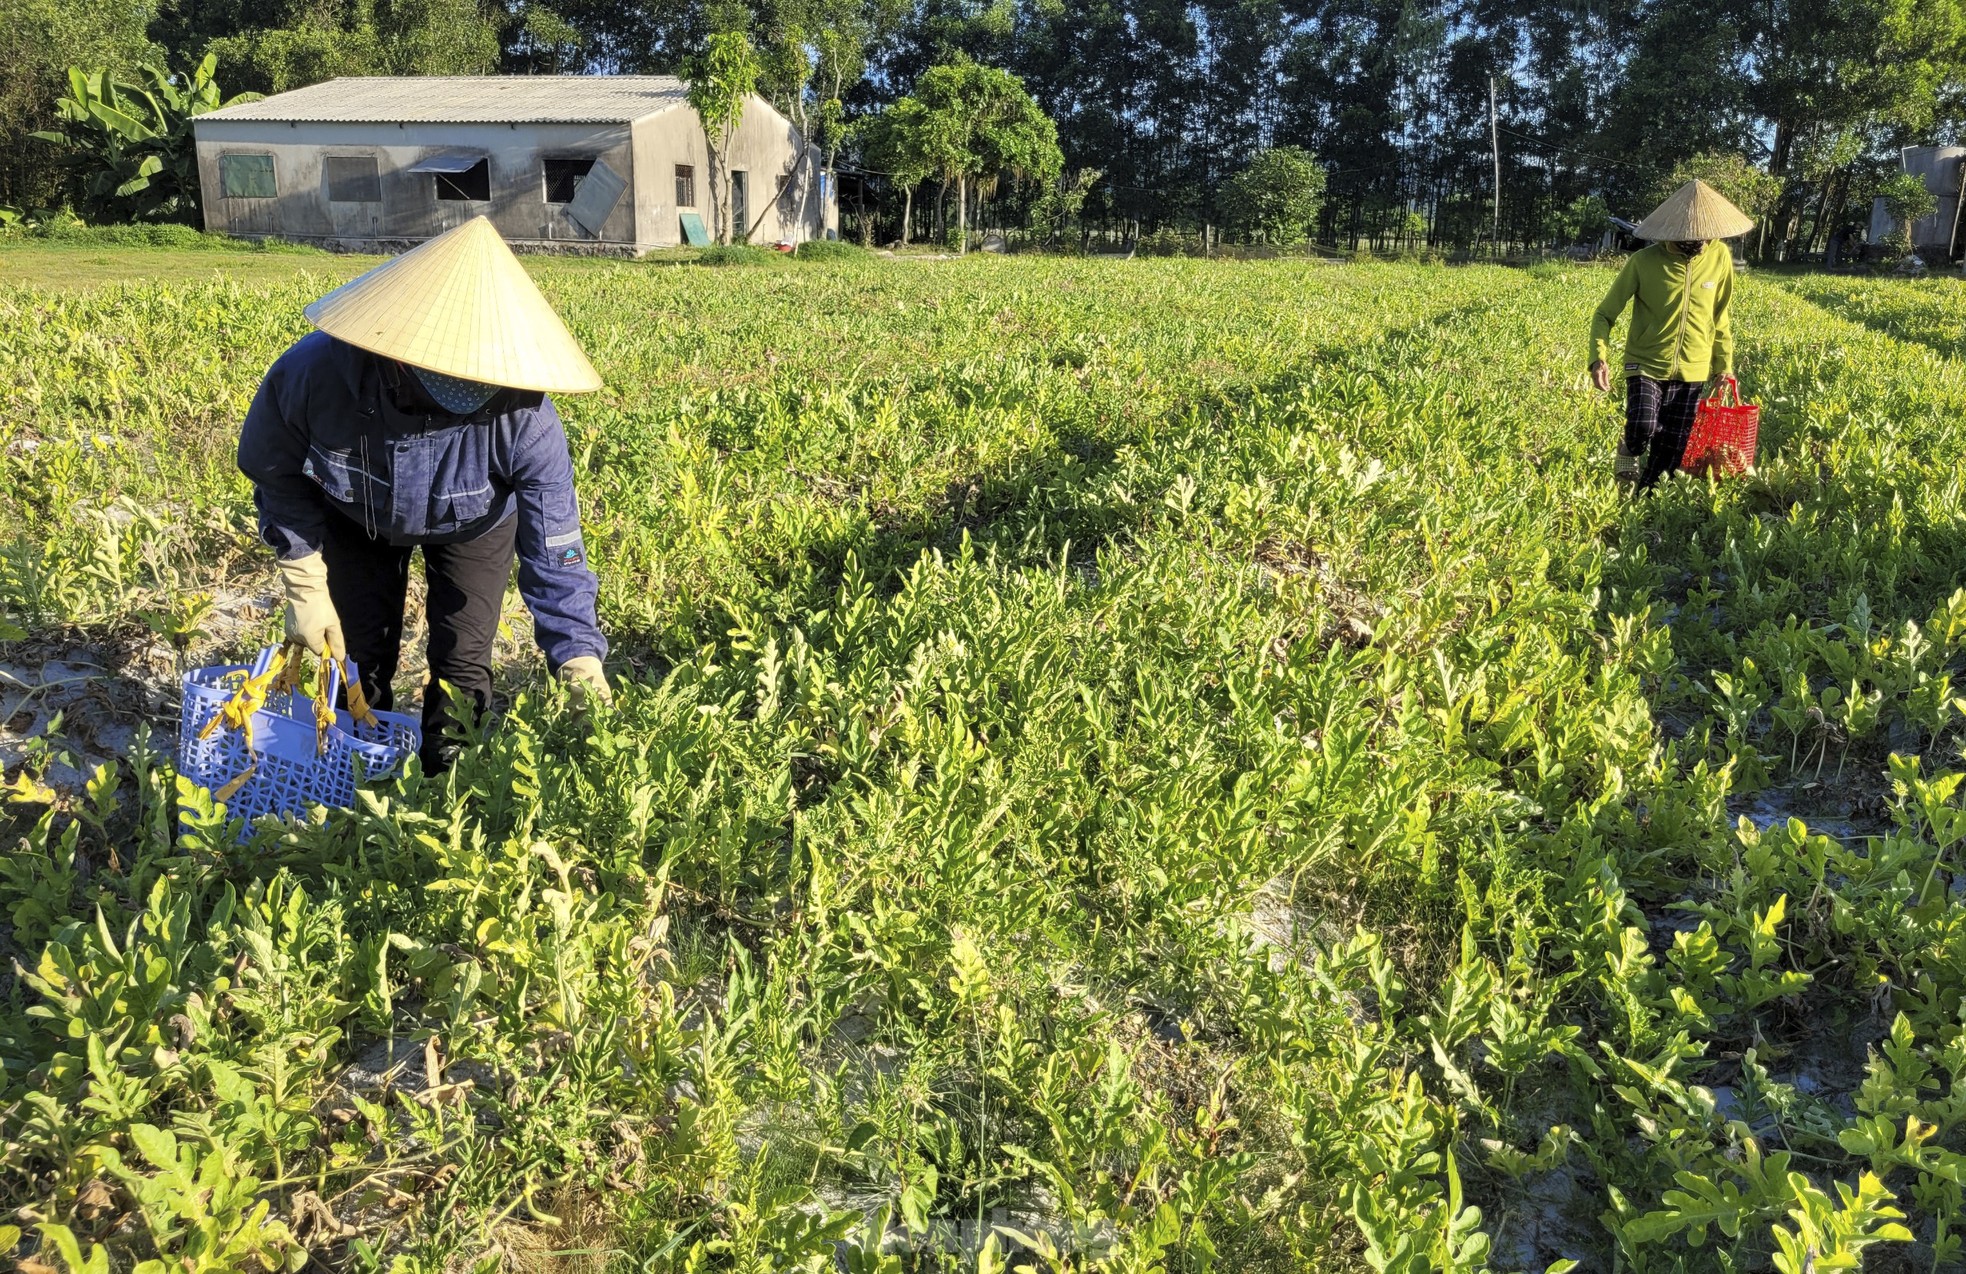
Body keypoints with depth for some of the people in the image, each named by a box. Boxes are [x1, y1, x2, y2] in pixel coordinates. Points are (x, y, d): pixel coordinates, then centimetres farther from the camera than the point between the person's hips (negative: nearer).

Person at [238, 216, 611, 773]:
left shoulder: (522, 415, -42)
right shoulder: (312, 373, -39)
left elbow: (553, 550, -34)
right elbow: (276, 476, -16)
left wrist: (578, 656, -42)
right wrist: (306, 588, -15)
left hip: (472, 527, -1)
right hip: (355, 520, 1)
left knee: (462, 666, 1)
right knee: (357, 661, 8)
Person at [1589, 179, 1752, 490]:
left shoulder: (1720, 256, -3)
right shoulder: (1643, 261, -13)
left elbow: (1719, 317, 13)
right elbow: (1604, 314, -6)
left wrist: (1724, 364, 14)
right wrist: (1599, 357, -23)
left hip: (1692, 373, 3)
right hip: (1647, 366, -3)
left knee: (1670, 453, 5)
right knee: (1642, 429, -29)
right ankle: (1629, 450, 7)